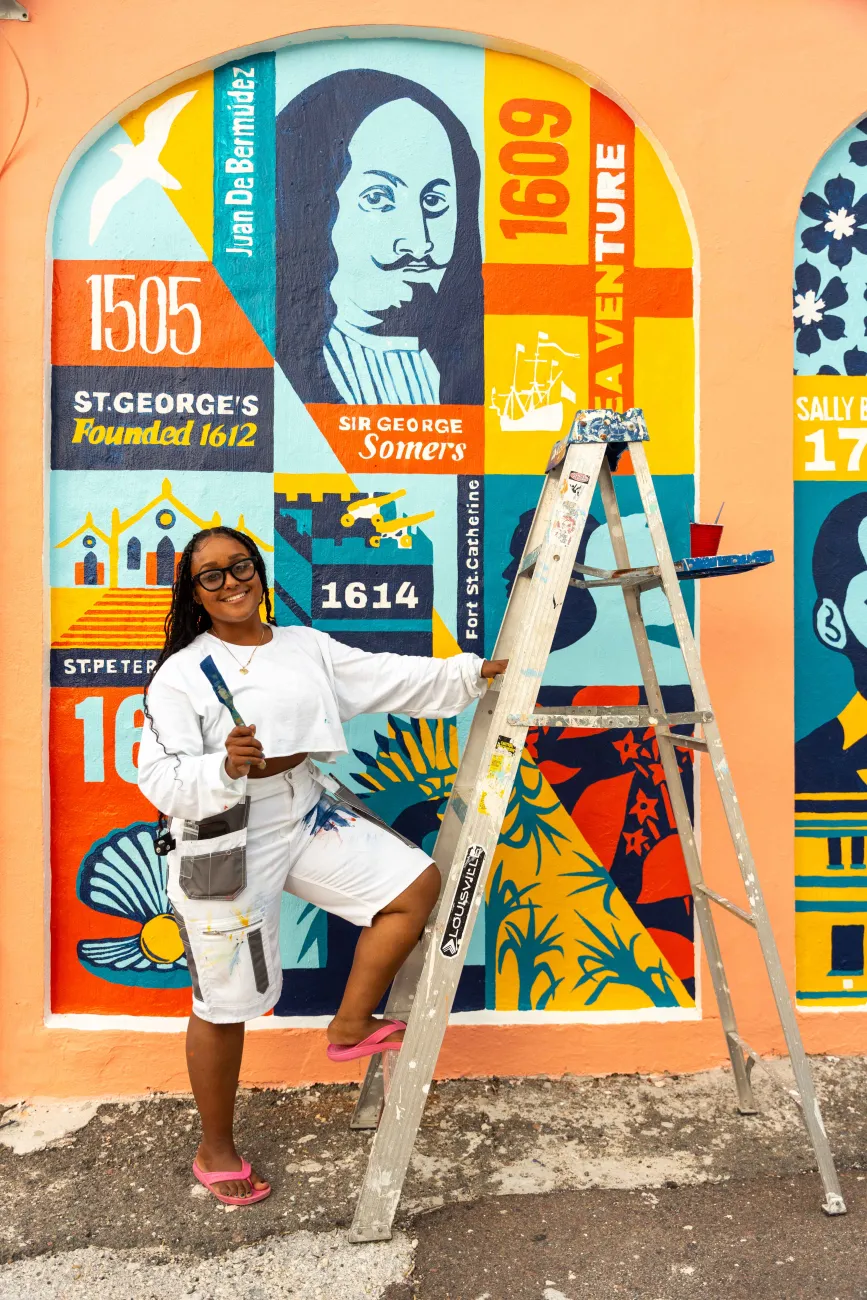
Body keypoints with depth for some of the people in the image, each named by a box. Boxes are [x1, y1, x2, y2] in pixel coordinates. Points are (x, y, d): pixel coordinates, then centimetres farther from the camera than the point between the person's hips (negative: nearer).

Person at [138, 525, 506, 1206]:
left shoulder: (307, 646, 5)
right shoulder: (180, 674, -11)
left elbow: (393, 680, 6)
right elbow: (160, 779, -17)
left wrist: (472, 672, 3)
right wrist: (226, 768, -35)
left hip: (305, 816, 6)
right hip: (225, 845, -5)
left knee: (417, 882, 0)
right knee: (226, 1006, 8)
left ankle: (350, 1027, 16)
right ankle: (216, 1152, 33)